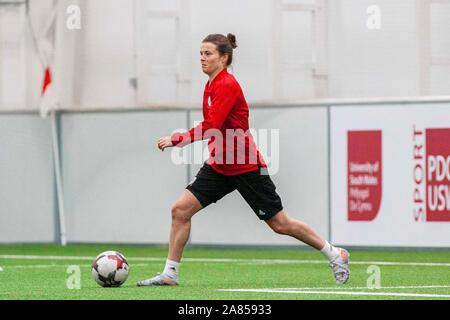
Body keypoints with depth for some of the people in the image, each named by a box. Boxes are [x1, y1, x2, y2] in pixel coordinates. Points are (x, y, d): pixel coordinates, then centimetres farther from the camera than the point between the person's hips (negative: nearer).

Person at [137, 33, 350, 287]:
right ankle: (170, 274, -1)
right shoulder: (212, 85, 8)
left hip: (247, 168, -8)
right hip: (219, 166, 8)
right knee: (180, 209, -6)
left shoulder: (227, 85, -19)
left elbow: (210, 127, -29)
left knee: (280, 224, 1)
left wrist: (176, 140, -29)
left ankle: (336, 255, 18)